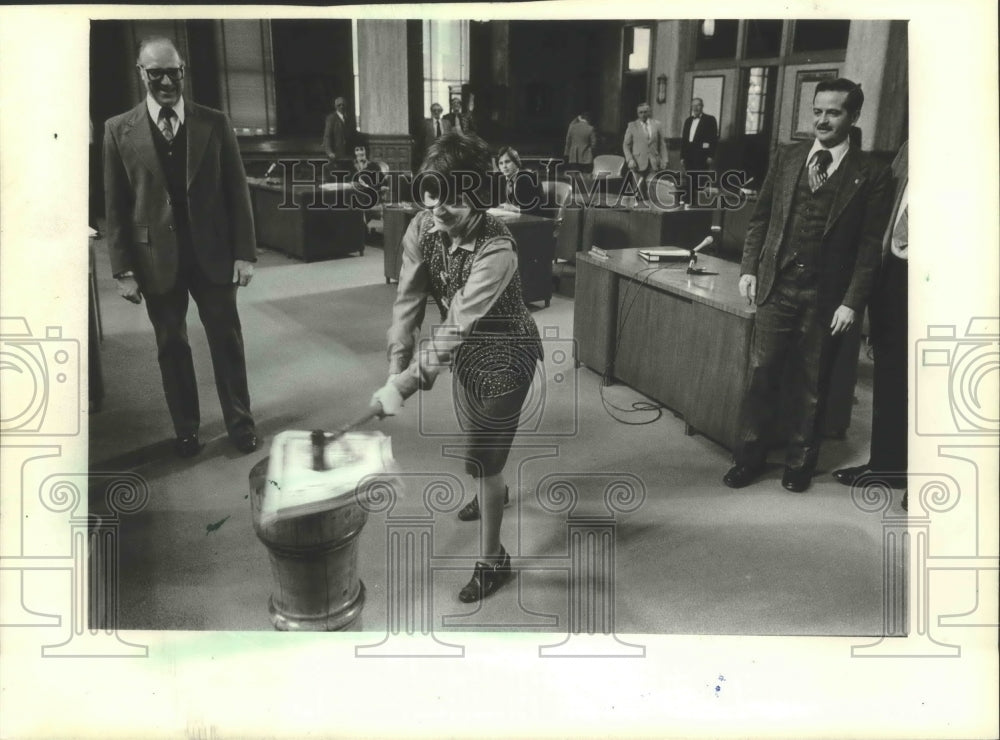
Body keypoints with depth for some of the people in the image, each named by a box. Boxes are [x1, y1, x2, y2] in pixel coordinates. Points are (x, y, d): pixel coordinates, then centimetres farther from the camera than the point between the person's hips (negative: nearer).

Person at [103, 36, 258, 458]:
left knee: (227, 340, 8)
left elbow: (236, 191, 0)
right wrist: (123, 268, -3)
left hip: (212, 253, 0)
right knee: (171, 346, 10)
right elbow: (115, 205, 1)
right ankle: (185, 430, 25)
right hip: (156, 259, 1)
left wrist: (244, 253, -5)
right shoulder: (119, 130, 0)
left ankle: (240, 423, 22)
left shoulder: (214, 123, 1)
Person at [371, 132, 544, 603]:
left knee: (482, 457, -3)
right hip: (467, 350, 7)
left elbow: (457, 325, -39)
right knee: (474, 432, 27)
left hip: (504, 354, -7)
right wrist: (396, 367, -24)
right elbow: (408, 302, -15)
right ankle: (494, 490, 60)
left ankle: (492, 558, 18)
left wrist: (407, 384, -42)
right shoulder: (422, 230, -16)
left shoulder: (496, 251, -35)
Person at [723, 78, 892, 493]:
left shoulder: (870, 175, -2)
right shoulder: (786, 158, 7)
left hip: (825, 297, -2)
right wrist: (749, 268, 1)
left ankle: (800, 462, 24)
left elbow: (870, 246, -4)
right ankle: (749, 457, 16)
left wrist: (852, 302, -9)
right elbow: (760, 218, 11)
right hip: (776, 287, 2)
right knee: (760, 374, 4)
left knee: (810, 385, 9)